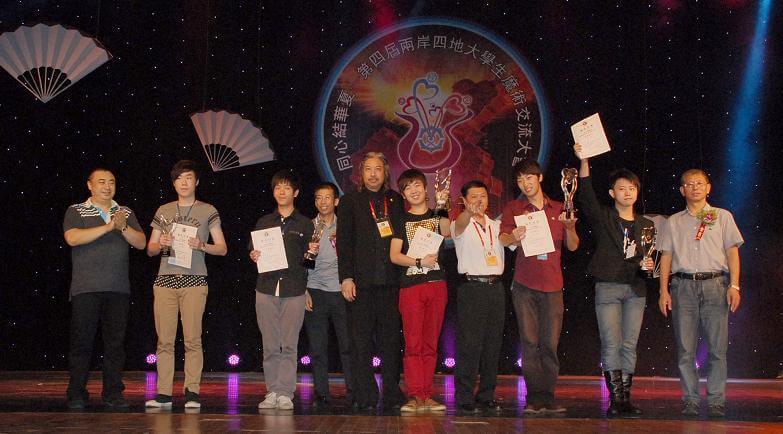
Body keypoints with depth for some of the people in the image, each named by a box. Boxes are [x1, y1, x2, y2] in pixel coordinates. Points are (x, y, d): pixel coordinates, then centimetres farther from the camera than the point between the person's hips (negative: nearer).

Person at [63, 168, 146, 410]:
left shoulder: (125, 213, 16)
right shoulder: (76, 212, 7)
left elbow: (141, 243, 7)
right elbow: (72, 238, -12)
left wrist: (123, 227, -11)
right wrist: (108, 227, -14)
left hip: (118, 289, 3)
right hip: (86, 289, -3)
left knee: (116, 342, 3)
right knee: (81, 342, -2)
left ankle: (113, 394, 9)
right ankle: (76, 395, 5)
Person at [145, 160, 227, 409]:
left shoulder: (207, 211, 9)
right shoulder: (163, 211, 16)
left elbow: (222, 248, 7)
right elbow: (150, 249, 17)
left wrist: (201, 245, -11)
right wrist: (161, 244, -5)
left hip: (194, 279, -2)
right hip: (165, 279, 3)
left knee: (192, 339, -6)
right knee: (164, 340, -1)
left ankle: (192, 393, -2)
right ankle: (163, 394, 3)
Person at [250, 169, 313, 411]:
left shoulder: (305, 224, 10)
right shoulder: (263, 223, 15)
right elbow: (253, 252, 17)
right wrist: (253, 257, -5)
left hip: (294, 291, -2)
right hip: (266, 288, 2)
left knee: (289, 345, -3)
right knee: (270, 345, 2)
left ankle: (285, 394, 0)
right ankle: (272, 392, 8)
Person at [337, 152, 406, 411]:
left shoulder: (396, 200, 13)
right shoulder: (350, 201, 6)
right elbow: (344, 241, 0)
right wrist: (346, 277, -8)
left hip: (390, 280, 2)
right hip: (361, 281, -2)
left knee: (390, 339, 5)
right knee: (361, 342, 1)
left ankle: (392, 394, 12)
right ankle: (364, 397, 6)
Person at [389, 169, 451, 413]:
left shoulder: (437, 216, 15)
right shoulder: (401, 221, 11)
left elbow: (447, 231, -5)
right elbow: (394, 256, 1)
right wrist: (419, 261, -11)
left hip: (437, 285, 1)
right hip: (410, 285, -1)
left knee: (431, 344, 3)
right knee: (413, 344, -6)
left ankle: (427, 395, 8)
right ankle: (415, 395, -4)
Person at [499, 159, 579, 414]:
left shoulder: (558, 210, 15)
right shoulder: (513, 208, 10)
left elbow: (572, 246, 12)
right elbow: (502, 238, -5)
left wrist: (570, 227, -10)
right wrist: (513, 238, -29)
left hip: (552, 285, 1)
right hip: (524, 284, -1)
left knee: (550, 343, -1)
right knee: (530, 342, -4)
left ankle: (548, 397, 4)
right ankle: (535, 398, -1)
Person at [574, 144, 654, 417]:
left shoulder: (645, 225, 14)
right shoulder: (602, 218, 3)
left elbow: (648, 258, 21)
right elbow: (586, 195, -14)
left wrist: (648, 265, -3)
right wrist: (584, 162, -25)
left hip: (635, 290, 3)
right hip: (607, 287, -3)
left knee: (629, 346, 3)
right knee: (611, 345, -7)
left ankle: (625, 399, 7)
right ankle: (616, 399, -5)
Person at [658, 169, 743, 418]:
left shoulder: (722, 217, 13)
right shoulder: (673, 222, 15)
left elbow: (732, 252, 8)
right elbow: (666, 257, 12)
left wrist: (734, 286, -3)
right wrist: (664, 290, 4)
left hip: (715, 284, -1)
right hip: (683, 285, 1)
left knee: (717, 348, -4)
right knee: (685, 348, -1)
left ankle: (716, 401, 2)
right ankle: (690, 400, 5)